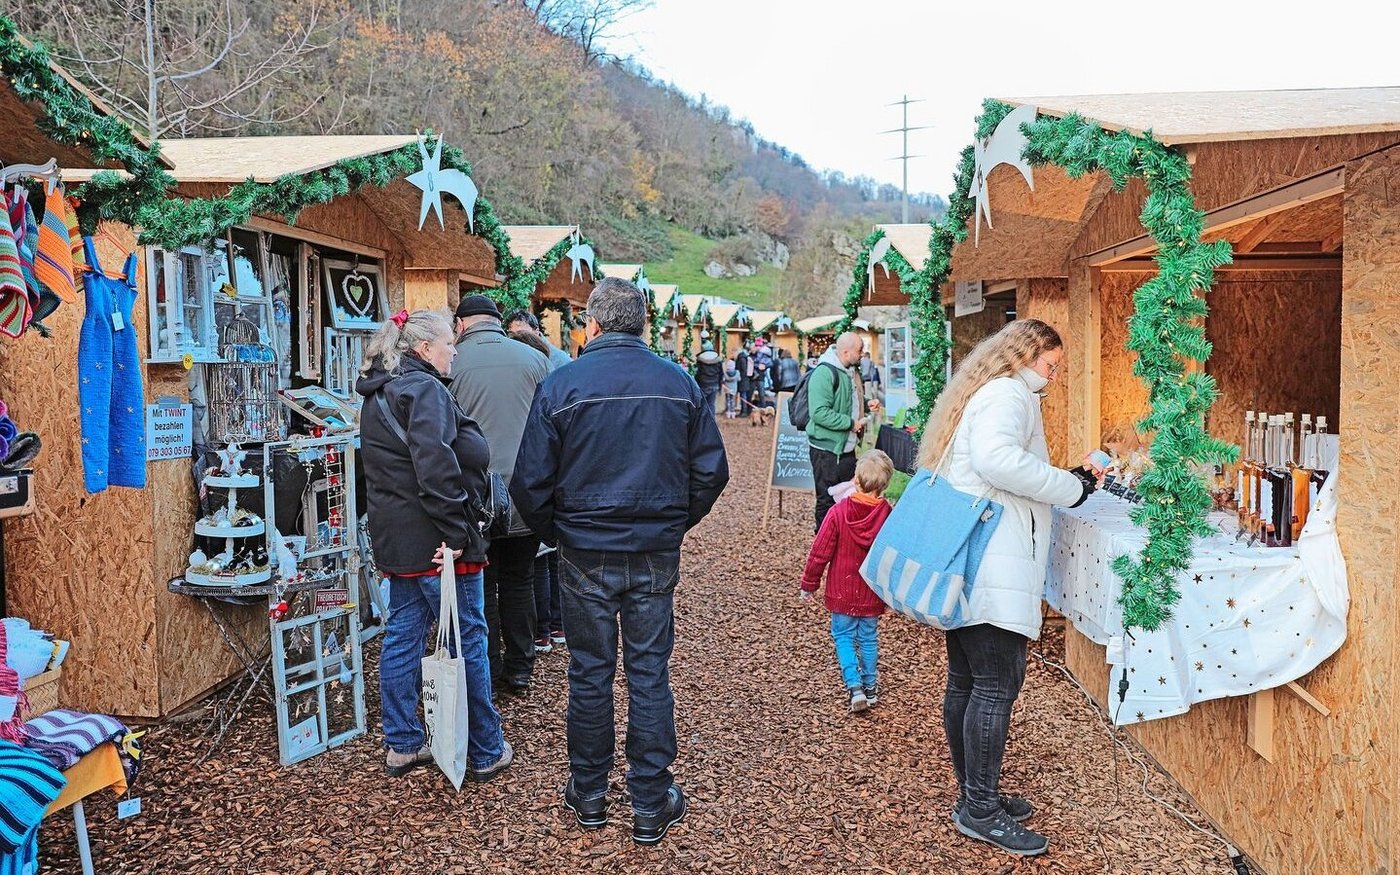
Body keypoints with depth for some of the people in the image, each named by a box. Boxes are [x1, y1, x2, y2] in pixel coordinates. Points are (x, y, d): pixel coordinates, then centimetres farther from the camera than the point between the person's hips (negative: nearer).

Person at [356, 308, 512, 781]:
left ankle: (401, 745, 24)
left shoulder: (379, 393, 17)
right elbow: (435, 466, -27)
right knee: (468, 640, 1)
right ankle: (486, 752, 12)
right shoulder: (424, 390, -15)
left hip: (396, 538, 10)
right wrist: (457, 532, -23)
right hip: (434, 538, -9)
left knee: (402, 636, 14)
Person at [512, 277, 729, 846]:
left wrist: (555, 532, 9)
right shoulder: (680, 384, -2)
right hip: (656, 554, 1)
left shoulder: (561, 385, -8)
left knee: (590, 673, 12)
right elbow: (711, 470, 1)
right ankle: (651, 808, 18)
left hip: (585, 555, -1)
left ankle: (588, 797, 27)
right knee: (649, 673, 9)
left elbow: (531, 483, -8)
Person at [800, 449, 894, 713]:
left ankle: (855, 687, -3)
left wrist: (809, 584, 1)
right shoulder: (888, 514, -10)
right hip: (873, 594, 2)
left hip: (842, 591, -2)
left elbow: (820, 552, -11)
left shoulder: (838, 512, -16)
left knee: (843, 636, 10)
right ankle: (870, 688, 25)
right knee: (869, 639, 16)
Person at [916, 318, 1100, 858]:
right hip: (993, 565, -11)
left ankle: (975, 797, 24)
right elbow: (996, 458, -28)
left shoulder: (982, 392, 24)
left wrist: (1068, 478, 19)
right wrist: (1070, 488, -16)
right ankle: (981, 811, 3)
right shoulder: (1009, 394, -8)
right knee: (997, 684, -5)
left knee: (966, 682, 13)